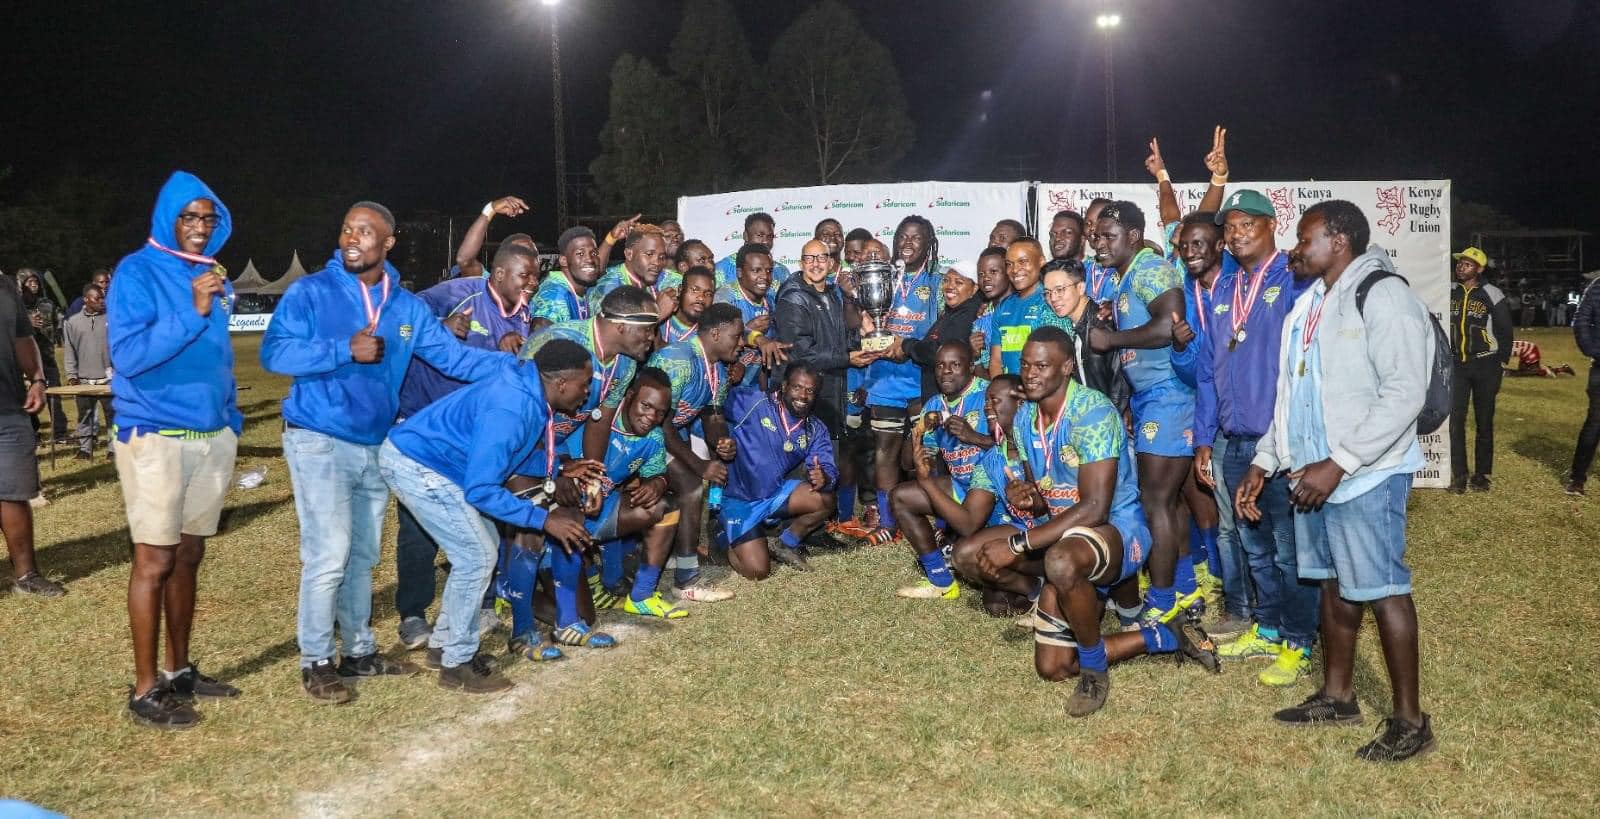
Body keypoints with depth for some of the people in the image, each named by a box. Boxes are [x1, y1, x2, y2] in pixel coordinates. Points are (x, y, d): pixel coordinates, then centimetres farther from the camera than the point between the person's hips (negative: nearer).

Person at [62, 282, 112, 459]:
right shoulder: (73, 322, 7)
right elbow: (70, 350, 7)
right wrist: (72, 375, 0)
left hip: (109, 378, -1)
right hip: (84, 379, 2)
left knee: (112, 412, 0)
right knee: (85, 414, 7)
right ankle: (85, 448, 16)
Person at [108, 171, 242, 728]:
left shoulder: (214, 278, 13)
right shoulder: (138, 272, -8)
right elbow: (127, 353, -18)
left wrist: (233, 421, 13)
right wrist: (192, 312, -25)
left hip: (212, 437, 7)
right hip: (155, 438, -6)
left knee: (189, 557, 12)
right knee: (155, 561, -4)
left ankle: (179, 670, 23)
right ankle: (145, 690, 4)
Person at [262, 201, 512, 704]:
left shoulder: (407, 307, 7)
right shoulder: (310, 292, -8)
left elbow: (454, 356, 3)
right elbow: (274, 352, -17)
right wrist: (346, 350, -24)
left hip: (375, 446, 6)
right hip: (319, 441, -6)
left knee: (362, 557, 15)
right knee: (329, 556, -8)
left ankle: (359, 651, 28)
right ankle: (315, 662, 7)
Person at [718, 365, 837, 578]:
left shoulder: (815, 430, 1)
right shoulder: (752, 402, -16)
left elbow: (827, 468, -9)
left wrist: (823, 478, -31)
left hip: (775, 494, 5)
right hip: (738, 500, -5)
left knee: (825, 500, -19)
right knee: (758, 571, -14)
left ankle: (786, 545, 7)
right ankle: (725, 538, 18)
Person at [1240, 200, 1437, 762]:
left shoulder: (1382, 295, -11)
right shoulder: (1311, 304, 16)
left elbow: (1404, 394, -19)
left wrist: (1338, 464, -22)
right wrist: (1263, 462, 15)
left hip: (1367, 474, -8)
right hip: (1314, 472, 8)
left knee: (1381, 589, -4)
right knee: (1333, 584, 15)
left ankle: (1410, 720, 6)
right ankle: (1337, 696, 28)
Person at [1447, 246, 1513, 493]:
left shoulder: (1492, 295, -5)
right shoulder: (1449, 293, 5)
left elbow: (1505, 332, -1)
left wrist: (1500, 366, -3)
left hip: (1485, 364, -3)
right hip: (1457, 364, 3)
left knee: (1484, 422, 4)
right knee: (1455, 420, -3)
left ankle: (1481, 474, 12)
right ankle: (1459, 475, 2)